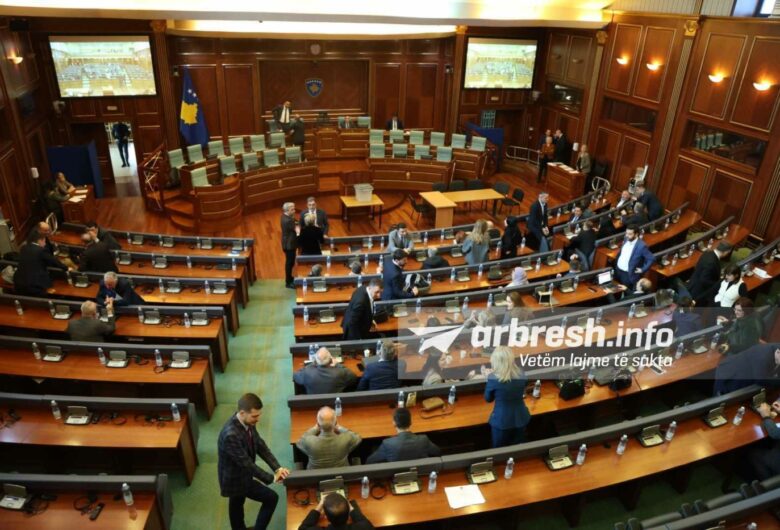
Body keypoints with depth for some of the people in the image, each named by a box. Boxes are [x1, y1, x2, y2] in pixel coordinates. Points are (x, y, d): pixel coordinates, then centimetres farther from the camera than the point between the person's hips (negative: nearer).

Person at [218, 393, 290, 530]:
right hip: (235, 479, -8)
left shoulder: (248, 422, -13)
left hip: (239, 475, 8)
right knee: (272, 498, -1)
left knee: (236, 505, 29)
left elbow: (260, 446, -5)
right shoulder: (231, 435, -38)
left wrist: (278, 468, -15)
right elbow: (246, 463, -32)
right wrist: (271, 478, -22)